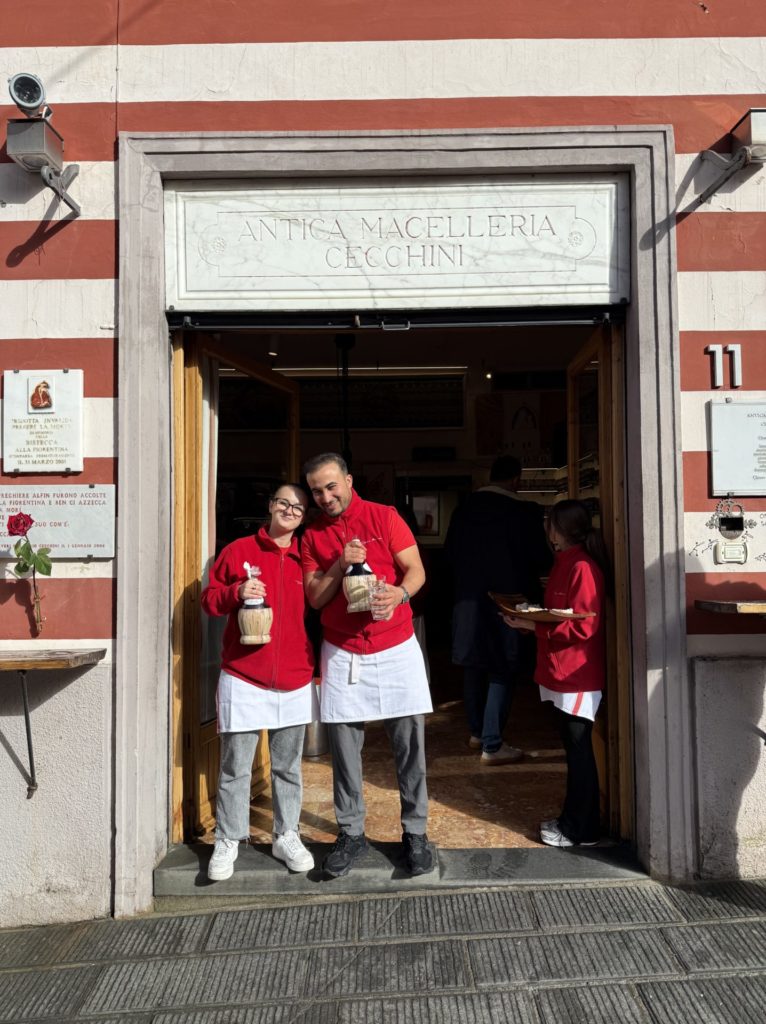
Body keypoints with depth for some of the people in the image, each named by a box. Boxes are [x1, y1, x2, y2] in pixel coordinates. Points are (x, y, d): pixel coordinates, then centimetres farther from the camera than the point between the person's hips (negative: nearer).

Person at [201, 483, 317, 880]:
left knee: (288, 766, 14)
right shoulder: (238, 550, -1)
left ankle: (286, 836, 28)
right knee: (235, 767, 5)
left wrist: (317, 667, 7)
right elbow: (209, 598, 2)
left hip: (295, 682, 3)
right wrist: (236, 592, -18)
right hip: (243, 679, -2)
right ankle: (227, 841, 21)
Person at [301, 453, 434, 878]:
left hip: (396, 647, -2)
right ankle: (351, 834, 20)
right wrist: (340, 565, -15)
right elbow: (314, 597, 2)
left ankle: (415, 832, 15)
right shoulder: (313, 535, 7)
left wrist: (399, 593, -27)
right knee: (344, 746, 5)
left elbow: (416, 570, -6)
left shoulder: (384, 517, 0)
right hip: (341, 654, 2)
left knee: (410, 742, 0)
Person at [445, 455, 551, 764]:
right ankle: (492, 745, 5)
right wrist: (527, 575, 12)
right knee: (502, 672, 4)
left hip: (468, 600, 6)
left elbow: (450, 551, 9)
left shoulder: (463, 509, 0)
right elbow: (540, 559, -9)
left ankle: (477, 732, 33)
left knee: (474, 667, 19)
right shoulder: (523, 511, -15)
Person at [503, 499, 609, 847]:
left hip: (577, 675, -9)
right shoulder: (564, 562, 12)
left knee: (578, 749, 1)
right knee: (573, 747, 16)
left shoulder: (582, 568, -18)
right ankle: (572, 818, 28)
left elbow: (582, 627, -21)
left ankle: (581, 830, 12)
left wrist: (532, 626, -19)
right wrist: (529, 616, 3)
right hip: (562, 672, 9)